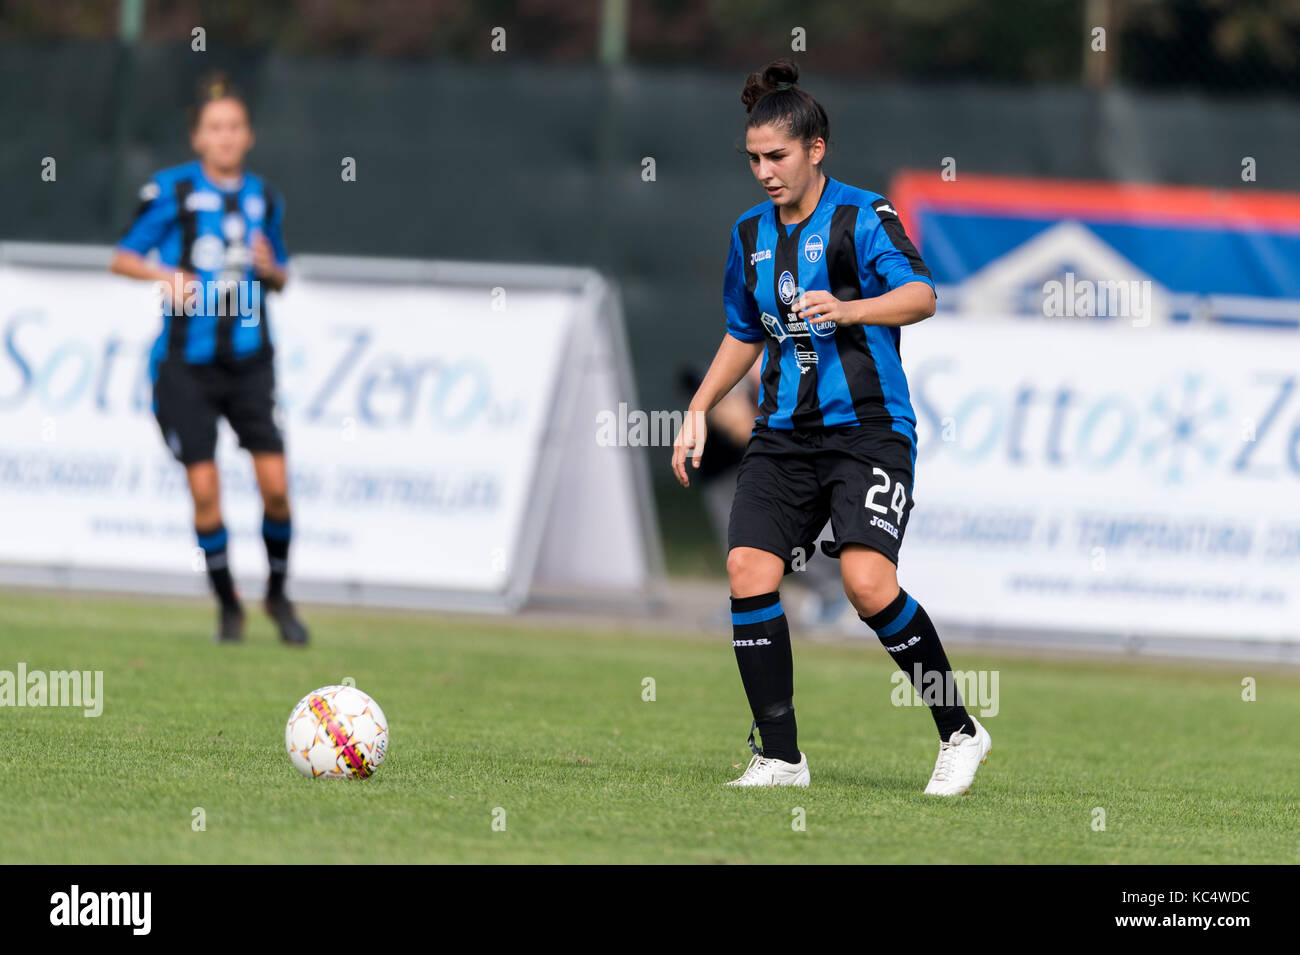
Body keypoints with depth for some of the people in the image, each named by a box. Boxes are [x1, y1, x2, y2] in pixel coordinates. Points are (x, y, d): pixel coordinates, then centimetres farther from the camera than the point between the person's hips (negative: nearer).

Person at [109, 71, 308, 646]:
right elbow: (122, 258, 2)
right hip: (186, 360, -3)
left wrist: (269, 269, -4)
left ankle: (277, 594, 14)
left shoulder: (263, 199, 8)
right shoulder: (171, 191, -4)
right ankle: (227, 603, 12)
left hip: (249, 359, 3)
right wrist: (165, 274, -17)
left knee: (275, 484, -8)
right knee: (204, 490, -7)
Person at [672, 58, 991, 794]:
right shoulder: (751, 234, 14)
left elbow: (921, 295, -21)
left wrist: (848, 309, -37)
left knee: (868, 583, -22)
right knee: (749, 573, -11)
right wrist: (699, 411, 19)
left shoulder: (863, 217, -6)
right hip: (784, 434, 6)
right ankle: (781, 758, -1)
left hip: (868, 430, -6)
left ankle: (960, 733, -4)